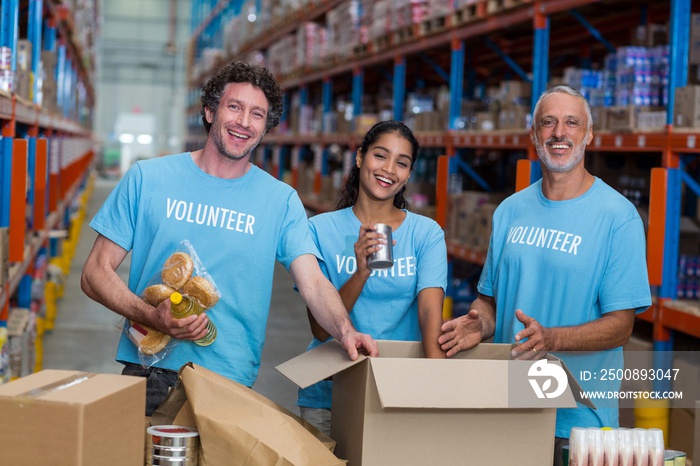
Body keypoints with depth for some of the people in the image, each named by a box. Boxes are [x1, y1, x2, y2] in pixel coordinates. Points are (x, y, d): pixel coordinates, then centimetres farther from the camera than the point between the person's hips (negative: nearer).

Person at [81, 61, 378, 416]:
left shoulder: (281, 201, 5)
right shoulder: (148, 178, 3)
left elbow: (313, 283, -5)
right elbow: (96, 273, 1)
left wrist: (345, 331, -27)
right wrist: (153, 317, -16)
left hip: (231, 383, 1)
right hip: (149, 373, 0)